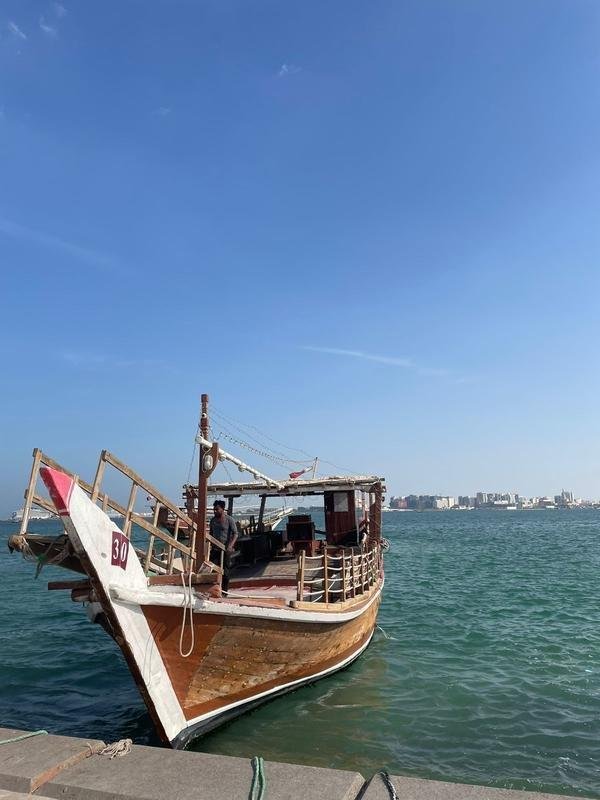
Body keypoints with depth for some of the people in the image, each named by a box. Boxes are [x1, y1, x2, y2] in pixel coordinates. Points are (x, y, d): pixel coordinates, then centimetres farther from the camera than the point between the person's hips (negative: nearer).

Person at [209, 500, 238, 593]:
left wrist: (231, 545, -22)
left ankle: (224, 591, 11)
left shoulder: (229, 520, -6)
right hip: (215, 549, 4)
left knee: (225, 571, 2)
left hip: (226, 550, -4)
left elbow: (235, 534, -9)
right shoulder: (213, 520, 10)